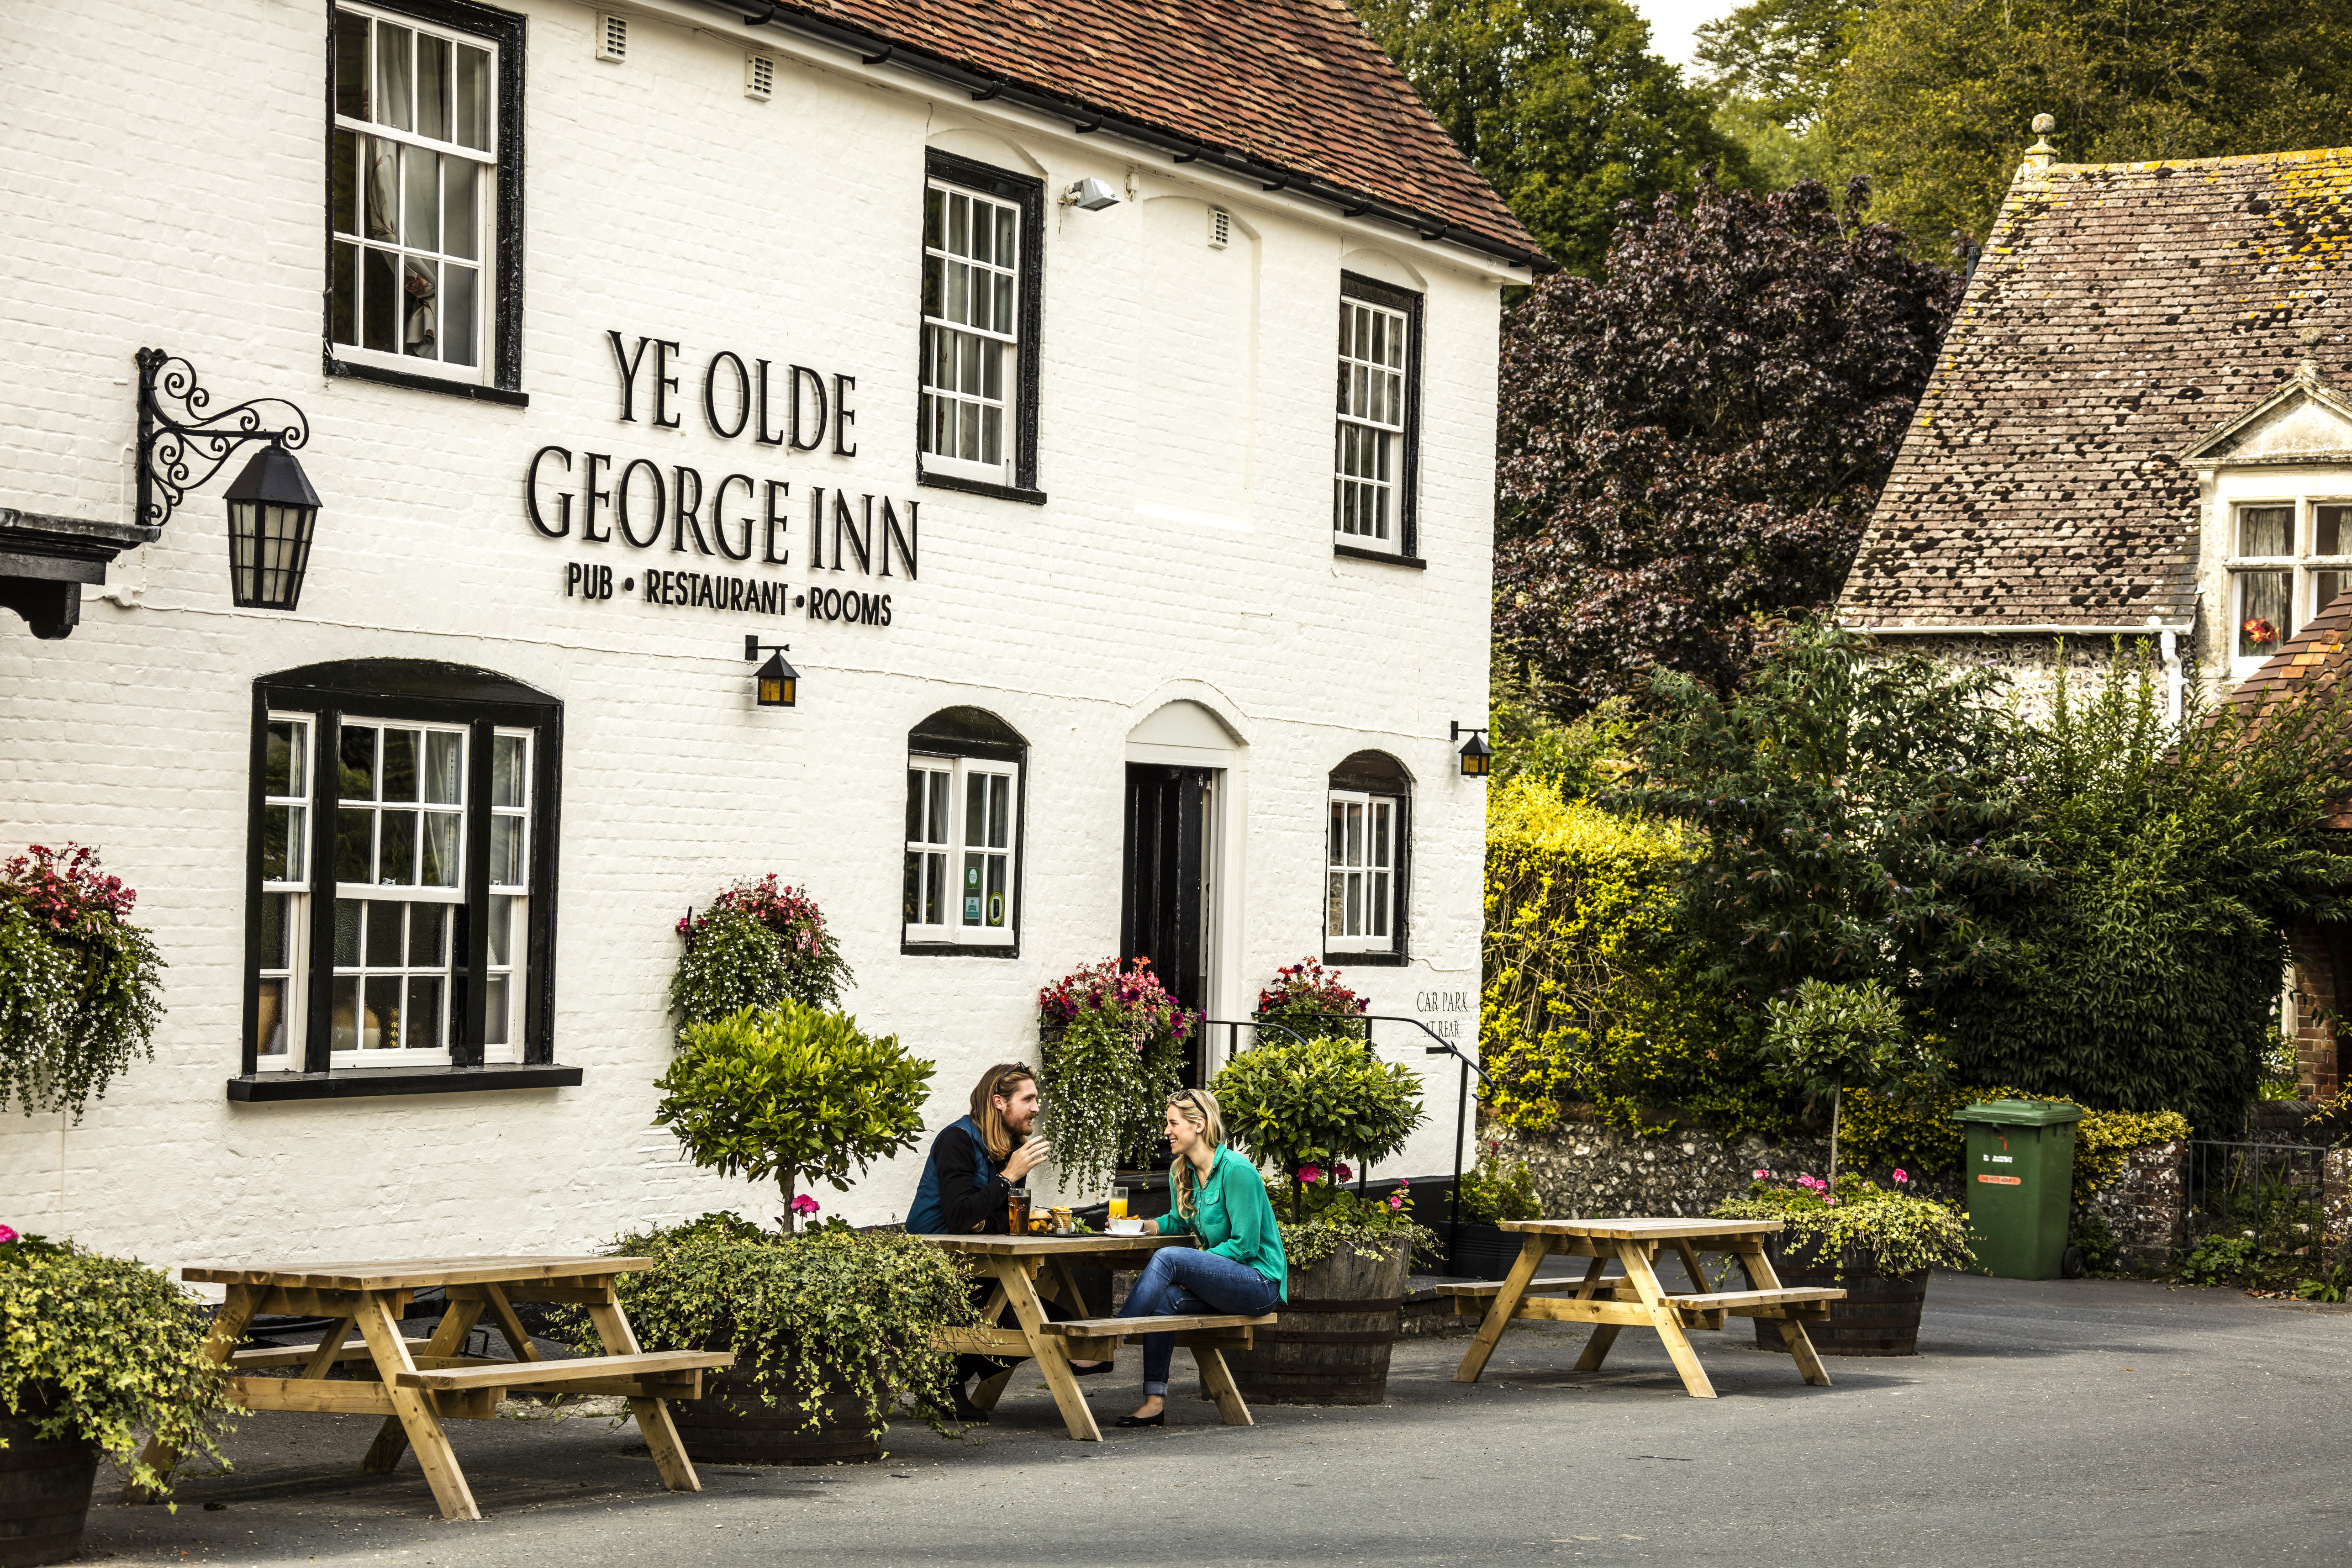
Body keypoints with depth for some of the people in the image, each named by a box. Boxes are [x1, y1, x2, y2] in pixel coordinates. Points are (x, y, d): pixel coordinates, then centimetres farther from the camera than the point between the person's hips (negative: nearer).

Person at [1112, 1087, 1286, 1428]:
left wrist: (1187, 1266, -18)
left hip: (1261, 1282, -8)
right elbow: (1179, 1222, 21)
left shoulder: (1236, 1170, -16)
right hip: (1224, 1280, 8)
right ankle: (1155, 1402, -22)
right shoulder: (1183, 1172, 9)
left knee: (1168, 1258, -26)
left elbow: (1244, 1245, -17)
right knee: (1164, 1298, -21)